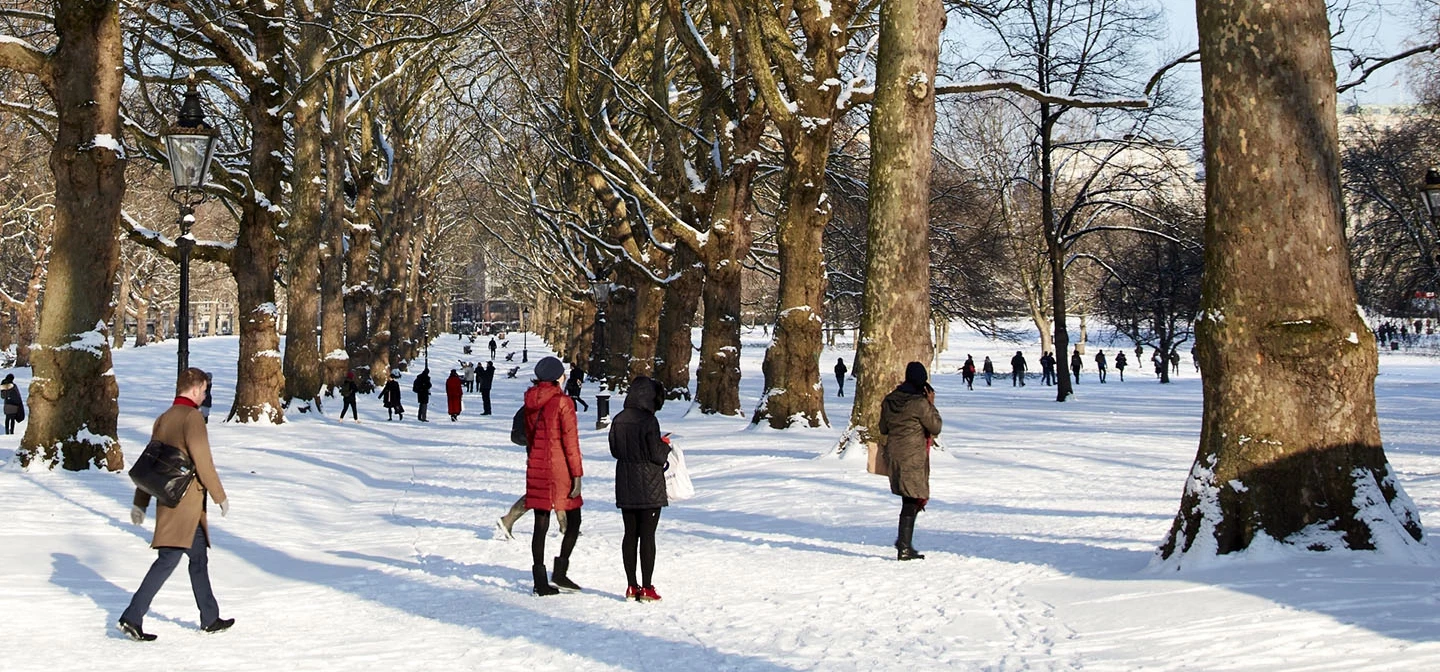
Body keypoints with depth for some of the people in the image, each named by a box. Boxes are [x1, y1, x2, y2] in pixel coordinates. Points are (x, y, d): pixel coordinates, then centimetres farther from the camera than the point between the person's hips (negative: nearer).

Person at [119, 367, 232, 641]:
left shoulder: (162, 419, 14)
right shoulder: (192, 417, -11)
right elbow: (203, 462, -15)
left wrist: (140, 503, 19)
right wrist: (220, 497, -6)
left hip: (168, 500, 9)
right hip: (187, 502, -9)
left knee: (199, 558, 17)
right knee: (169, 559, -11)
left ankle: (211, 619, 25)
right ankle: (132, 617, -15)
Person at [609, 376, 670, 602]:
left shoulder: (618, 420, 1)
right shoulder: (649, 421, -17)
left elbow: (614, 450, 10)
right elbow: (658, 455, -16)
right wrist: (665, 445, 4)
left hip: (625, 487, 5)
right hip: (649, 488, -5)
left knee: (630, 534, 11)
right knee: (647, 535, -1)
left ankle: (631, 586, 14)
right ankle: (646, 587, 1)